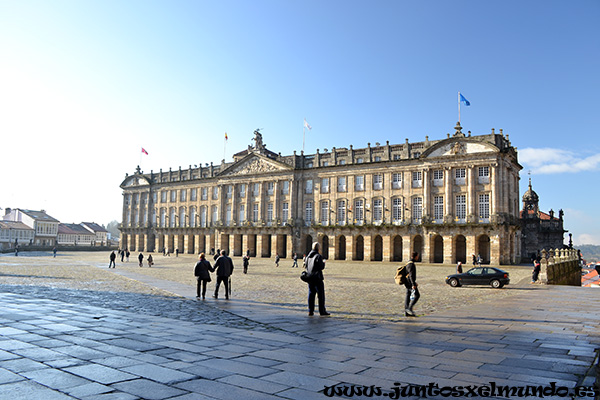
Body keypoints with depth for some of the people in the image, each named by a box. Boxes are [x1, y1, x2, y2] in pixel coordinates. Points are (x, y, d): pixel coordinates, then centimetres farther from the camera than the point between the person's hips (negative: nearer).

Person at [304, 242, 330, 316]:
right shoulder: (318, 256, -13)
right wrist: (323, 263, 3)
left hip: (309, 278, 7)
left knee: (311, 294, 10)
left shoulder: (308, 256, 9)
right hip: (317, 278, -7)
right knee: (321, 294, 2)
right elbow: (321, 267, -16)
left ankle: (310, 311, 10)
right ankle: (322, 311, 4)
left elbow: (306, 265, 15)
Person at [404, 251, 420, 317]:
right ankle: (409, 308, -11)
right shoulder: (411, 264, -16)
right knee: (417, 295, -9)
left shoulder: (410, 263, 17)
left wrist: (415, 283, 28)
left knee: (408, 296, 7)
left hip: (408, 283, 10)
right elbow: (411, 275, -22)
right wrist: (413, 284, -24)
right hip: (410, 282, -10)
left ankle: (406, 312, 6)